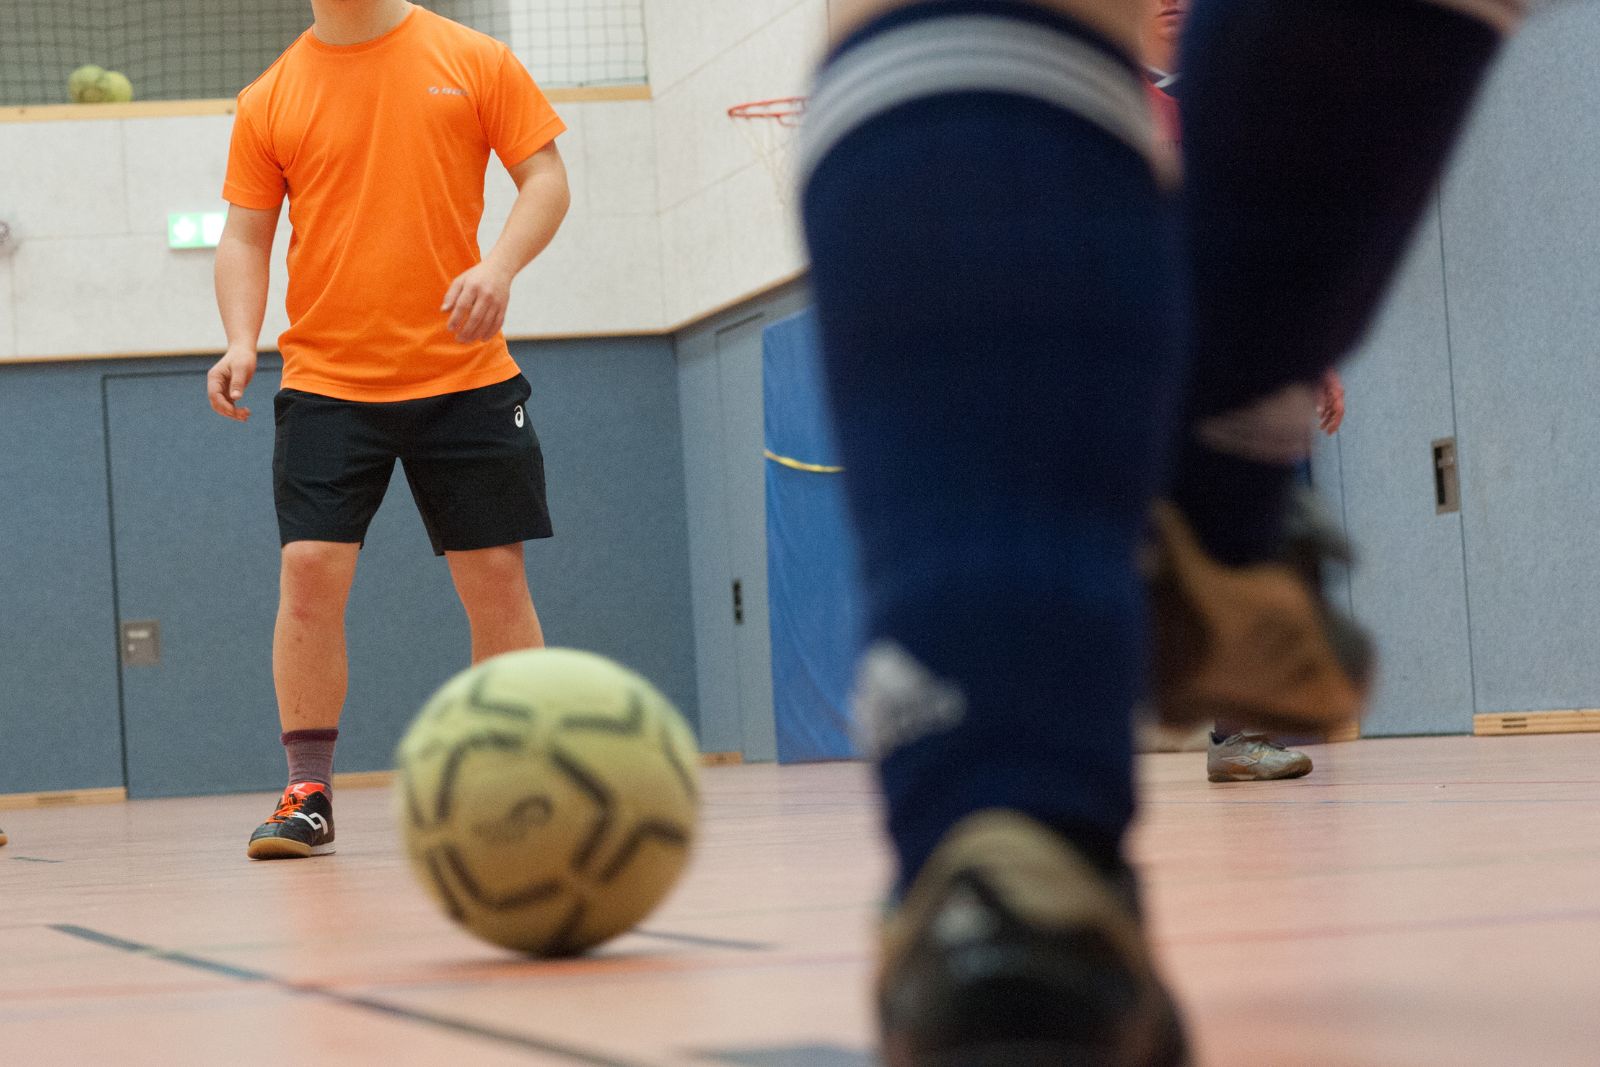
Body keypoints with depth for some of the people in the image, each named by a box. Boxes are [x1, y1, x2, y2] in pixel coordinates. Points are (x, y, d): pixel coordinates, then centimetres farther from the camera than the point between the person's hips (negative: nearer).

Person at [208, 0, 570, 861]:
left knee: (495, 575, 1)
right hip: (327, 381, 0)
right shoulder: (270, 101, 5)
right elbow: (245, 235, 7)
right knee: (310, 569, -11)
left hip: (465, 376, 0)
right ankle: (308, 796, -1)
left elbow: (545, 177, 2)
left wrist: (501, 265, -16)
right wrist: (241, 339, -10)